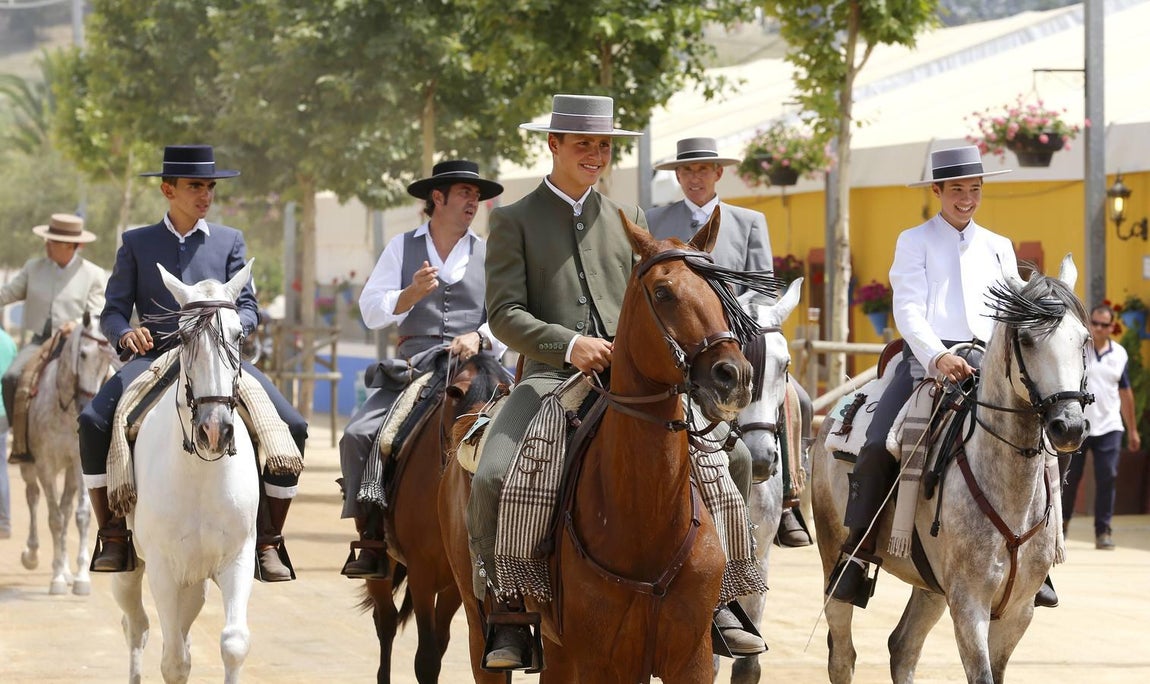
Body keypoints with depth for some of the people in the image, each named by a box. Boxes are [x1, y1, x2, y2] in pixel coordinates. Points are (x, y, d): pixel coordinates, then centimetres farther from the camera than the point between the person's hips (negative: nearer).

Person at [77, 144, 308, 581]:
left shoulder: (230, 241, 15)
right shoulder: (136, 244, 12)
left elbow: (247, 306, 8)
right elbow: (113, 311, 7)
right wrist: (125, 333, -17)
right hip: (154, 356, -1)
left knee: (291, 427, -20)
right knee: (93, 420, -28)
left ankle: (268, 543, -9)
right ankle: (112, 537, -16)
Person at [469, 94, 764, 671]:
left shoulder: (629, 221, 19)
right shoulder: (514, 221, 6)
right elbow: (504, 313, -4)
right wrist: (568, 344, -20)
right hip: (552, 378, -4)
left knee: (732, 458, -10)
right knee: (491, 480, -29)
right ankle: (507, 615, -12)